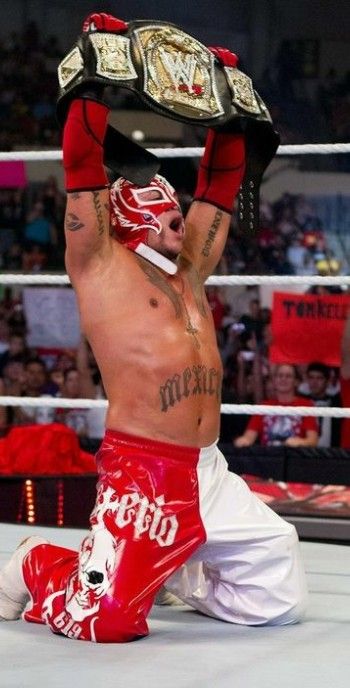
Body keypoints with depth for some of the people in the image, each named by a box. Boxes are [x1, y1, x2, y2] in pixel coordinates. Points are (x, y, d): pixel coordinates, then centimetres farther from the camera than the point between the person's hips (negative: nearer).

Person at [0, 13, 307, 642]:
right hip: (141, 473, -7)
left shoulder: (188, 269, 19)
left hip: (209, 473, 7)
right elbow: (83, 164, -9)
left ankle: (176, 575, 29)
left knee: (280, 602, 4)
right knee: (106, 621, -16)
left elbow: (221, 183, 25)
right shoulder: (102, 263, 1)